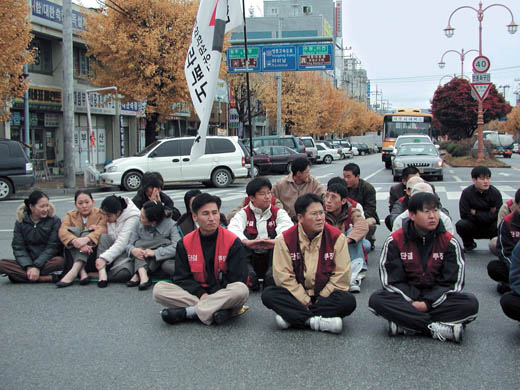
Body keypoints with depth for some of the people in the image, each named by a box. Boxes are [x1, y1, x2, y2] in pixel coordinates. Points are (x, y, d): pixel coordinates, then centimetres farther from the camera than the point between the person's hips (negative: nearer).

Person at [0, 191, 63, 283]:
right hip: (27, 261, 3)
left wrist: (37, 267, -19)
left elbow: (52, 247, -7)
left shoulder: (55, 221, 0)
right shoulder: (20, 222, 6)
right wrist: (29, 267, -18)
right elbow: (18, 248, -1)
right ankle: (48, 278, -33)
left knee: (60, 261, -35)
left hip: (47, 261, -3)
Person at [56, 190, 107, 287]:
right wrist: (75, 242, -33)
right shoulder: (70, 215, 12)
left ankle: (74, 271, -42)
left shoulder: (101, 214, 7)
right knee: (73, 230, -19)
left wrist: (86, 239, -38)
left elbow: (101, 230, -16)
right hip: (72, 258, 2)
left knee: (87, 231, -23)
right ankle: (81, 272, -36)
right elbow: (62, 231, -10)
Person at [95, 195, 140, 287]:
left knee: (124, 273, -34)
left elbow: (122, 243, -27)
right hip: (112, 247, 5)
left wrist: (104, 258, -34)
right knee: (103, 237, -27)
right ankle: (102, 272, -31)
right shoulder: (110, 214, -3)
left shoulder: (133, 217, -21)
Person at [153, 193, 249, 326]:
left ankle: (186, 312, -27)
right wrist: (201, 294, -16)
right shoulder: (185, 243, 3)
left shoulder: (233, 242, -4)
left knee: (242, 290, -36)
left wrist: (213, 295, -16)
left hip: (223, 295, -2)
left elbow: (237, 279, -5)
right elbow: (181, 278, 2)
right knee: (159, 289, -19)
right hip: (195, 293, 2)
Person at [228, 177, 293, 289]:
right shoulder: (244, 213, 4)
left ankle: (273, 275, -29)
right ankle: (248, 275, -33)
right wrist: (247, 242, -40)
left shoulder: (278, 212, 5)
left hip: (272, 257, 0)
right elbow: (233, 228, -19)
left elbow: (288, 227, -18)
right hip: (251, 258, 0)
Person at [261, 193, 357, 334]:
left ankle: (292, 317, -27)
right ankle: (317, 321, -31)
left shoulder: (337, 237, -6)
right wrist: (305, 300, -15)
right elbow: (284, 276, -10)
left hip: (325, 295, 0)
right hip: (297, 295, 0)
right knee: (268, 295, -25)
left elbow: (341, 276, -7)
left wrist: (321, 300, -11)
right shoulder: (285, 239, -7)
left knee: (348, 301, -31)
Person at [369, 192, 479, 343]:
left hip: (436, 298, 1)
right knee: (376, 300, -30)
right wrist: (412, 302, -21)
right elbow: (392, 280, -7)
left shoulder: (449, 242, -3)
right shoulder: (395, 241, -5)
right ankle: (438, 328, -33)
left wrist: (428, 303, -19)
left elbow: (452, 281, -6)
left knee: (471, 303, -27)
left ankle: (403, 325, -31)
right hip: (406, 295, -1)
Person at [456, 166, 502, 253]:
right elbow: (465, 215, -17)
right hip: (473, 227, 0)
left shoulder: (495, 193, -11)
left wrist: (475, 213, -17)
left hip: (489, 227, 0)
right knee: (460, 225, -30)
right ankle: (469, 245, 4)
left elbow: (496, 215, -18)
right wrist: (488, 215, -16)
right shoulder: (467, 193, -12)